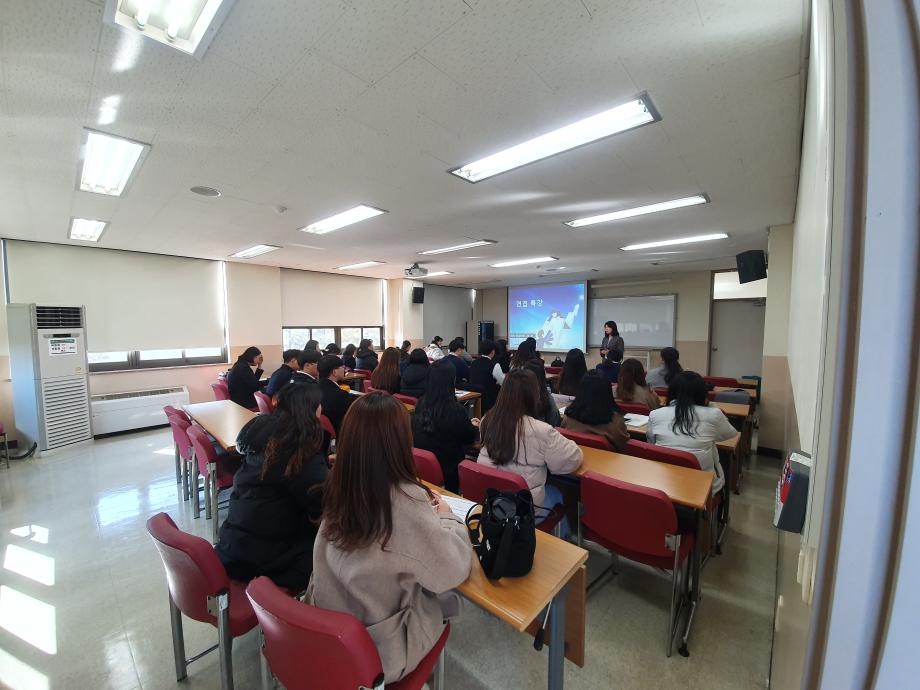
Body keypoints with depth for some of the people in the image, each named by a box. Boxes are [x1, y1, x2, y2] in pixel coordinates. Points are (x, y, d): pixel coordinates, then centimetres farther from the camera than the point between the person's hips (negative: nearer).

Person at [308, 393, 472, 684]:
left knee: (431, 592, 26)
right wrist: (445, 516, -4)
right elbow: (455, 570, -19)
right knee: (447, 597, 22)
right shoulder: (406, 500, -32)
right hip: (376, 649, -4)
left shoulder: (339, 486, -14)